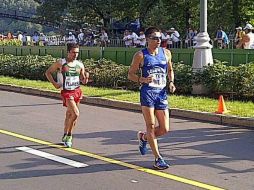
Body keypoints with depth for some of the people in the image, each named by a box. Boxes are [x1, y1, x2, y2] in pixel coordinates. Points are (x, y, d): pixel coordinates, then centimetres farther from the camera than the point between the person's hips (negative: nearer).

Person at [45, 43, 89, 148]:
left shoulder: (80, 65, 4)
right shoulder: (60, 63, -7)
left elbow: (83, 81, 11)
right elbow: (48, 72, 2)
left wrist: (86, 77, -11)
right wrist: (54, 83, -8)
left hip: (77, 91, 5)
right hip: (66, 92, -5)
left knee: (69, 114, 14)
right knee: (75, 113, -18)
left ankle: (66, 136, 29)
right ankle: (68, 135, 0)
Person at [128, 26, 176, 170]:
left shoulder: (166, 53, 10)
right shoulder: (141, 55, -3)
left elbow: (170, 70, 23)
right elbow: (131, 74, 1)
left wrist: (171, 82, 4)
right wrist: (142, 79, -17)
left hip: (162, 93, 5)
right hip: (147, 92, -4)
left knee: (165, 129, 3)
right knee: (151, 126, -4)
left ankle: (143, 137, 31)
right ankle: (158, 158, 3)